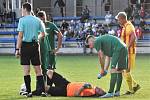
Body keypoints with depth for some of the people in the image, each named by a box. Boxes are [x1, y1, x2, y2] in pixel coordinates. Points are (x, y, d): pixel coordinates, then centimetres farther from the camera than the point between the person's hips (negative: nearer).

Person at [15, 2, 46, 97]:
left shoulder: (22, 20, -6)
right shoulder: (38, 20, 7)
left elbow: (20, 36, -11)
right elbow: (43, 34, 12)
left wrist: (17, 49, -9)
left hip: (25, 45, -3)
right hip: (35, 45, 4)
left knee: (26, 70, 0)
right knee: (38, 70, 8)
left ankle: (29, 91, -1)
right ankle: (42, 90, 1)